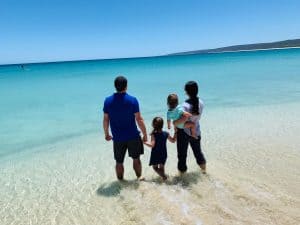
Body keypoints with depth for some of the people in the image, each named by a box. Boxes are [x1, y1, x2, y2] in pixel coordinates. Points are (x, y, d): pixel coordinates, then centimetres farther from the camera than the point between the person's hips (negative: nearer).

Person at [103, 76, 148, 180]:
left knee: (119, 162, 15)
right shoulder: (132, 100, -12)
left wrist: (106, 134, 14)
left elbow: (106, 120, 0)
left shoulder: (108, 101, -5)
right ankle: (139, 177, 31)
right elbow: (139, 119, -11)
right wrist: (145, 134, -1)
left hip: (117, 138, 2)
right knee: (136, 158, 18)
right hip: (133, 136, -1)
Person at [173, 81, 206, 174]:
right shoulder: (200, 103, -5)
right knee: (197, 150, 28)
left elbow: (184, 118, -37)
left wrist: (175, 122, -20)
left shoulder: (186, 105, -25)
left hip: (184, 132, -6)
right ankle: (203, 168, 47)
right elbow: (197, 116, 1)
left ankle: (182, 170, 25)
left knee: (182, 154, 12)